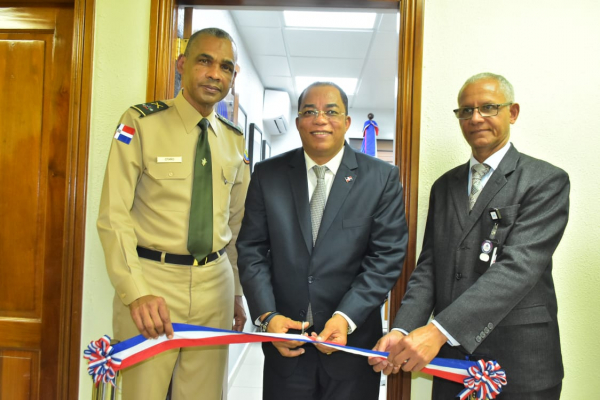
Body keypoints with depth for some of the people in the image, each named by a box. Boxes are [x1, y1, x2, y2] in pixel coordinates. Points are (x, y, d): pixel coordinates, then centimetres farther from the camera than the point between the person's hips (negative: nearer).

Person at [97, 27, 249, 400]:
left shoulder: (234, 140, 8)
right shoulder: (141, 123, -6)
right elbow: (114, 216, -9)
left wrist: (237, 293, 16)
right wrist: (136, 293, -19)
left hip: (215, 284, 4)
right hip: (152, 280, -4)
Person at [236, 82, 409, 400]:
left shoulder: (382, 178, -3)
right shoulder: (268, 175, 2)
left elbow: (387, 256, -7)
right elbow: (252, 250, 0)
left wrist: (346, 318, -17)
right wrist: (267, 316, -12)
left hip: (352, 339, -1)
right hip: (284, 340, 1)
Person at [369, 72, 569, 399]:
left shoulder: (546, 181, -7)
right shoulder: (444, 186, 9)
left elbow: (519, 266, -19)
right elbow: (428, 267, 4)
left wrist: (439, 330, -28)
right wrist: (401, 331, -12)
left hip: (519, 365, -4)